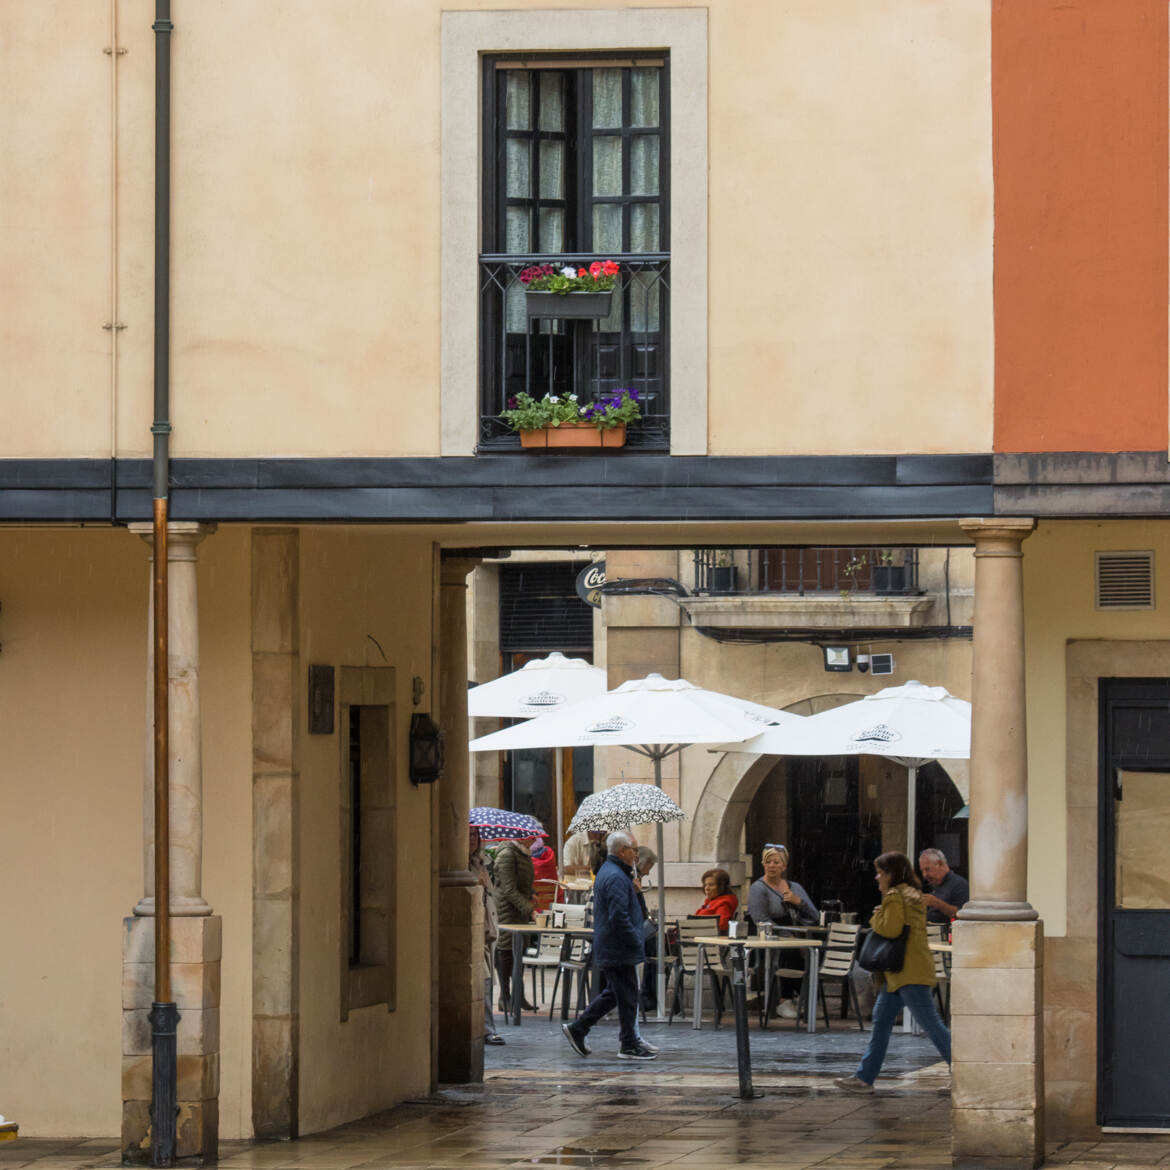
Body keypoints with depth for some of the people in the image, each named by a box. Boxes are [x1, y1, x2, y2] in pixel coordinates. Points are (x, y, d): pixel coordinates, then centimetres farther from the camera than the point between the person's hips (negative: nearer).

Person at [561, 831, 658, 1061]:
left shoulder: (606, 872, 15)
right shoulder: (616, 878, -20)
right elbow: (619, 917, -25)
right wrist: (636, 943, -18)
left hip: (607, 947, 11)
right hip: (619, 951, -11)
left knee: (613, 993, 17)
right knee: (627, 997, -2)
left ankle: (577, 1029, 18)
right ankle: (629, 1046, 4)